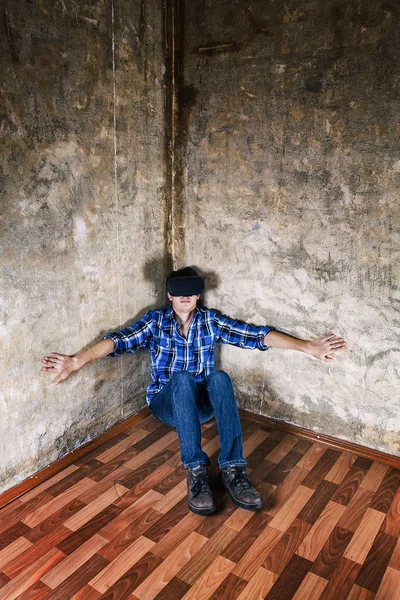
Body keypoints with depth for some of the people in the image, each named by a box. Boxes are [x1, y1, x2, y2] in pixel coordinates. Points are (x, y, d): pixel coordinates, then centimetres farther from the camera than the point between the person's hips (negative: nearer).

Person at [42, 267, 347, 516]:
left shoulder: (211, 321, 1)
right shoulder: (156, 321, -1)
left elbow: (256, 334, -9)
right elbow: (121, 340, -17)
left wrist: (307, 346, -20)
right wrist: (77, 361, -34)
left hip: (201, 404, 1)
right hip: (167, 403, -1)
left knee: (220, 377, -31)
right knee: (182, 379, -34)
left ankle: (232, 469, -33)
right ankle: (196, 469, -35)